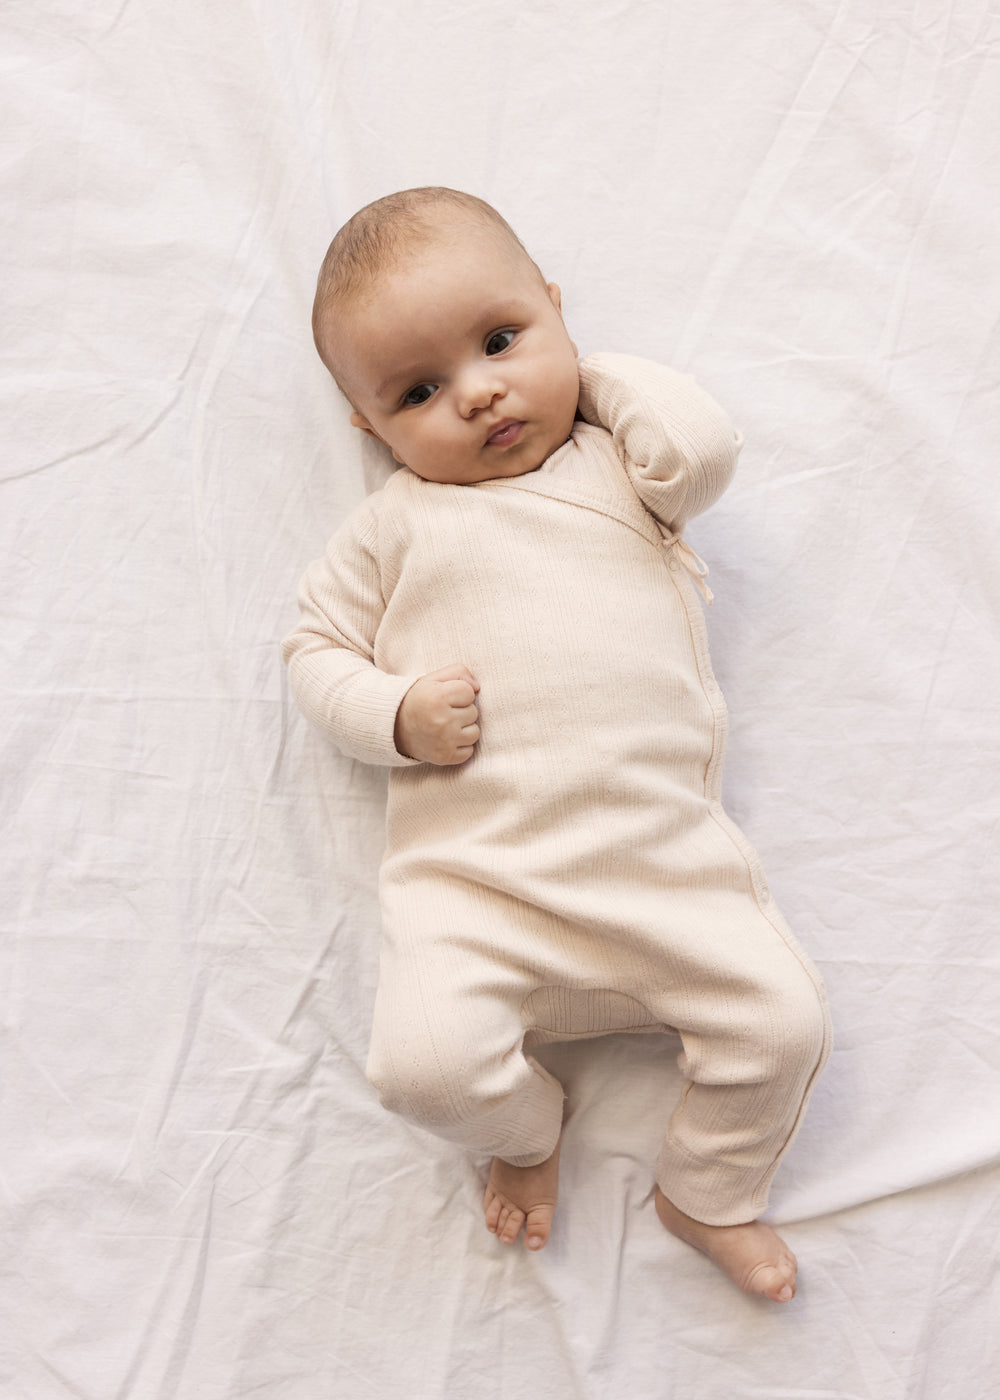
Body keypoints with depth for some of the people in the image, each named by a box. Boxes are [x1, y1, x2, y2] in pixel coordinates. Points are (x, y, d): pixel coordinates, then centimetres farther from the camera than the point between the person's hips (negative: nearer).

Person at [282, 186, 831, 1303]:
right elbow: (315, 647, 13)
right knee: (426, 1060, -19)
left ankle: (710, 1191, 24)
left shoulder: (619, 470, 13)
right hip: (470, 874, -1)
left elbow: (702, 448, -7)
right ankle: (525, 1130, 19)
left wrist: (593, 373, 8)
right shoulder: (396, 524, 10)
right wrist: (396, 714, -7)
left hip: (663, 852, 1)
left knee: (785, 1019, -7)